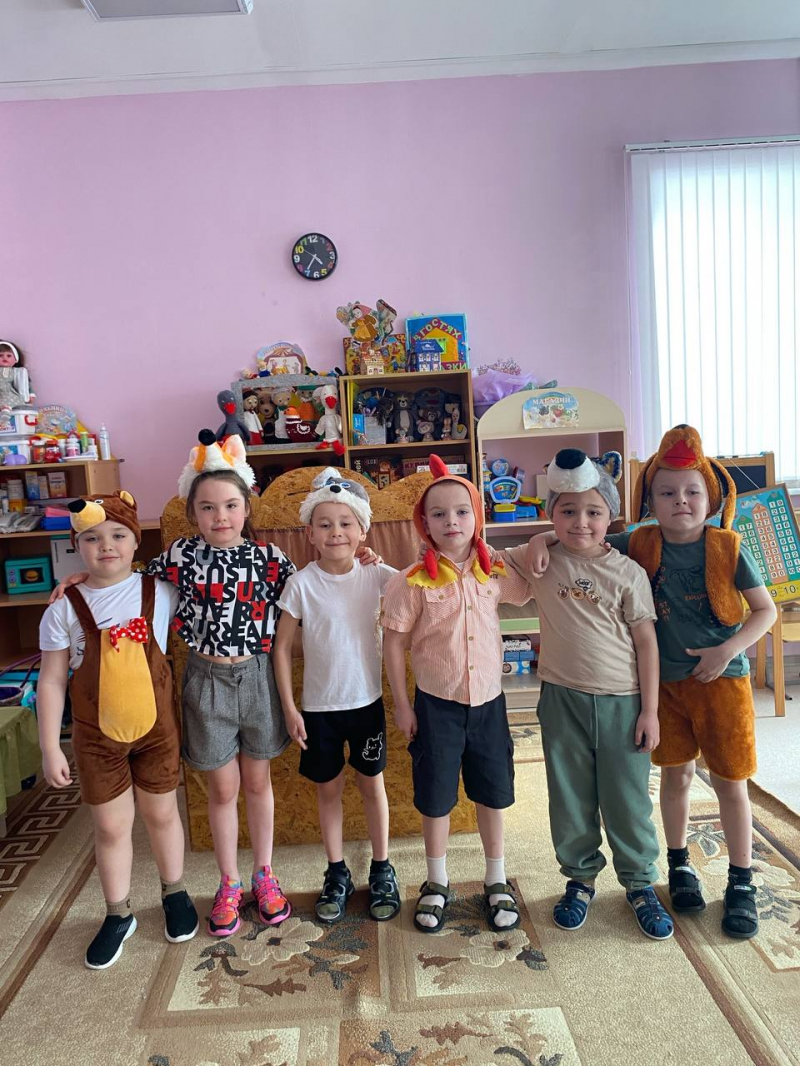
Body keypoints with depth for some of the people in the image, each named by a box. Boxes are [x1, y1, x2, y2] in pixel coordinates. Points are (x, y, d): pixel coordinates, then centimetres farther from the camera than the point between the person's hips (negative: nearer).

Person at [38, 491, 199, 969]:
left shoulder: (160, 592, -8)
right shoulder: (65, 609, -9)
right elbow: (52, 681, -5)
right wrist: (51, 748, -5)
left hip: (156, 724, 0)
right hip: (97, 733, 0)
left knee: (161, 813, 16)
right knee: (111, 826, 12)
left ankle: (175, 893, 40)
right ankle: (119, 915, 33)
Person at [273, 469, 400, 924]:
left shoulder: (377, 575, -9)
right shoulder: (302, 583, -11)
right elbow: (283, 647, -5)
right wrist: (289, 708, -6)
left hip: (367, 701, 1)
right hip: (318, 706, 0)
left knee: (372, 782, 14)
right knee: (329, 787, 14)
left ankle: (382, 871, 33)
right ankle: (337, 875, 33)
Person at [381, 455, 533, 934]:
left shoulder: (496, 573, -4)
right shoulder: (413, 581, -13)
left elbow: (529, 591, 15)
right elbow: (393, 640, -7)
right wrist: (402, 704, -6)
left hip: (489, 700, 3)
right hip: (436, 703, -2)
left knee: (494, 792, 15)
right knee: (436, 797, 12)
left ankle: (497, 881, 36)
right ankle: (437, 884, 34)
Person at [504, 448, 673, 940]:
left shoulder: (628, 573, -6)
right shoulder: (541, 560, -3)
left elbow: (646, 642, -3)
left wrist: (650, 710, -4)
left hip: (622, 701, -1)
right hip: (563, 698, 1)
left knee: (628, 799, 11)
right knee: (570, 798, 14)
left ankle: (640, 882, 33)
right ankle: (581, 877, 35)